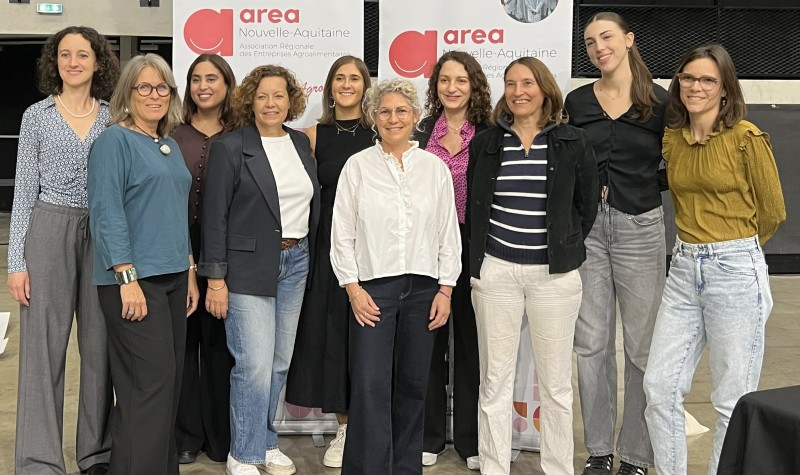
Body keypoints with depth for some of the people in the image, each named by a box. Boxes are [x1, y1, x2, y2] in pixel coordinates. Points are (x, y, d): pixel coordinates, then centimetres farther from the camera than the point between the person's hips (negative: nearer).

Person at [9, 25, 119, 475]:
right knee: (43, 345, -1)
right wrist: (17, 261, -4)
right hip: (49, 231, -1)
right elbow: (24, 188, 2)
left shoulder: (113, 117, 8)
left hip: (103, 235, 2)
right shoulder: (37, 116, 4)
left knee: (100, 344, 5)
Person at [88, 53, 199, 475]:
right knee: (150, 381, -9)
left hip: (173, 277, 8)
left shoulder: (170, 146, 17)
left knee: (170, 379, 9)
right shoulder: (115, 140, -6)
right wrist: (128, 278, -20)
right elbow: (106, 212, -14)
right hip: (134, 279, -8)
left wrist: (190, 272, 16)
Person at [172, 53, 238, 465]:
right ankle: (185, 436, 17)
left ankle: (221, 436, 18)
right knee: (183, 339, 5)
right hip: (178, 250, 0)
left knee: (220, 340, 6)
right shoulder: (173, 136, 3)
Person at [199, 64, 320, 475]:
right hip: (248, 267, -5)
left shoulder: (301, 143, 10)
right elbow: (215, 216, -8)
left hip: (296, 261, 6)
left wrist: (310, 258, 12)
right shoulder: (230, 147, -6)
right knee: (255, 364, -7)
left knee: (280, 362, 10)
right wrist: (215, 279, -11)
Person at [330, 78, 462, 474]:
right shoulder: (358, 166, 3)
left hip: (423, 287, 2)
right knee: (370, 386, -7)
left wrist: (445, 289, 3)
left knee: (413, 385, 8)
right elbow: (342, 231, 2)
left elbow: (449, 233, 8)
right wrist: (353, 288, -5)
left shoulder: (435, 167, 7)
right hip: (372, 286, -2)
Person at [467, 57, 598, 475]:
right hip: (495, 271, 1)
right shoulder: (485, 143, 7)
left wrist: (566, 249, 6)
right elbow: (474, 207, 13)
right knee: (494, 383, 5)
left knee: (555, 384, 6)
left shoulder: (573, 143, 2)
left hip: (554, 274, -1)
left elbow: (586, 206, 9)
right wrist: (477, 260, 8)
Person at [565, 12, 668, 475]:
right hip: (586, 227, 2)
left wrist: (643, 184, -6)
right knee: (592, 344, 7)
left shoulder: (661, 102, -3)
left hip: (640, 228, -2)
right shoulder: (576, 102, 5)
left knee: (642, 345, 5)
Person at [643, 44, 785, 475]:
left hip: (736, 272, -6)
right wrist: (698, 243, 14)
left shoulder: (747, 138, -9)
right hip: (683, 268, 6)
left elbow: (773, 212, -1)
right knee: (659, 385, 5)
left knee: (733, 399, 4)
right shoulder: (672, 138, 8)